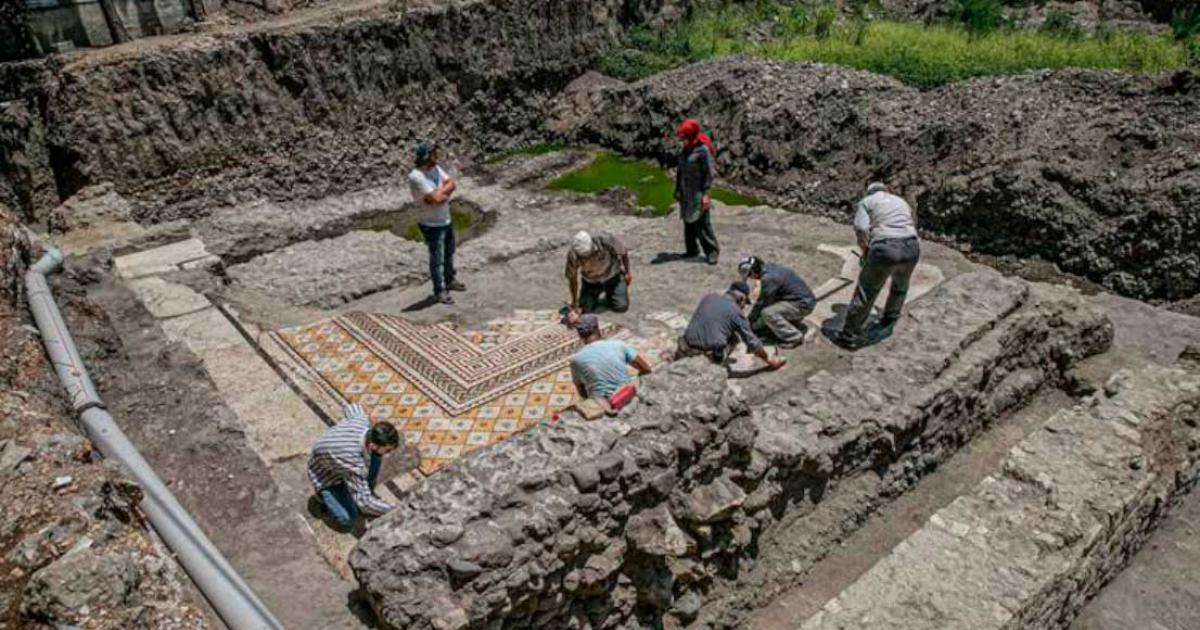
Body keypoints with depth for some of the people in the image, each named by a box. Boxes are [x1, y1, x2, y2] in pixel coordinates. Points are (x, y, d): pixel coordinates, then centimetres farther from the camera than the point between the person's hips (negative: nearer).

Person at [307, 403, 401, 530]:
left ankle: (367, 489, 6)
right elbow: (364, 502, -37)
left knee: (375, 456, -17)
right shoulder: (354, 461, -45)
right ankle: (325, 493, 8)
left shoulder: (362, 421, -27)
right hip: (325, 475, -6)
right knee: (348, 519, -19)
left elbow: (351, 408, 1)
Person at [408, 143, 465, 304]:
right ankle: (439, 291, 15)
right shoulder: (416, 177, -24)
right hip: (432, 225, -8)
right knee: (437, 259, 3)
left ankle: (449, 281, 42)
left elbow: (453, 184, -2)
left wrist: (440, 193, -19)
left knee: (449, 253, 23)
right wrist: (445, 189, -10)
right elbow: (436, 198, -29)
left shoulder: (436, 168, 2)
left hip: (447, 220, 8)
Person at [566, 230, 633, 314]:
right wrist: (574, 302, -6)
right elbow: (572, 278, -13)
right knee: (586, 309, -8)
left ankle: (610, 293, 22)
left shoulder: (605, 239, -34)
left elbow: (623, 252, -16)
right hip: (591, 281, 1)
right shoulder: (572, 256, -29)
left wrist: (627, 272, -3)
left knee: (621, 306, -11)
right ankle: (596, 293, 23)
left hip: (612, 275, -1)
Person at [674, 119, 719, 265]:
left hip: (698, 192, -8)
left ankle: (712, 251, -1)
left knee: (702, 223, -9)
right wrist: (677, 190, 18)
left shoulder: (703, 150, -13)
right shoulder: (685, 149, 10)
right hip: (686, 193, 8)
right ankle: (692, 250, 23)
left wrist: (705, 193, -19)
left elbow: (708, 173, -15)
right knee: (688, 223, 12)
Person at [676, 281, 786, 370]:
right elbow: (752, 343, 3)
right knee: (734, 338, 19)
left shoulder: (709, 297, 13)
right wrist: (770, 361, 16)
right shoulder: (736, 312, 0)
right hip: (711, 357, -4)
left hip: (687, 352, 4)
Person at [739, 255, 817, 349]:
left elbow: (763, 302, -14)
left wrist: (750, 321, -1)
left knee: (767, 313, -23)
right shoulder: (771, 267, 7)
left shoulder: (768, 278, -22)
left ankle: (794, 337, -12)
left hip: (803, 304, -10)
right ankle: (797, 325, 21)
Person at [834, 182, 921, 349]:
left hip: (884, 249, -4)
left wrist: (865, 249, 11)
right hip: (911, 248, 4)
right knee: (901, 283, 33)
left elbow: (861, 228, -4)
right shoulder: (902, 202, 29)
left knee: (866, 292, 9)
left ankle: (850, 334, 13)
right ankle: (890, 317, 51)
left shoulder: (866, 201, 14)